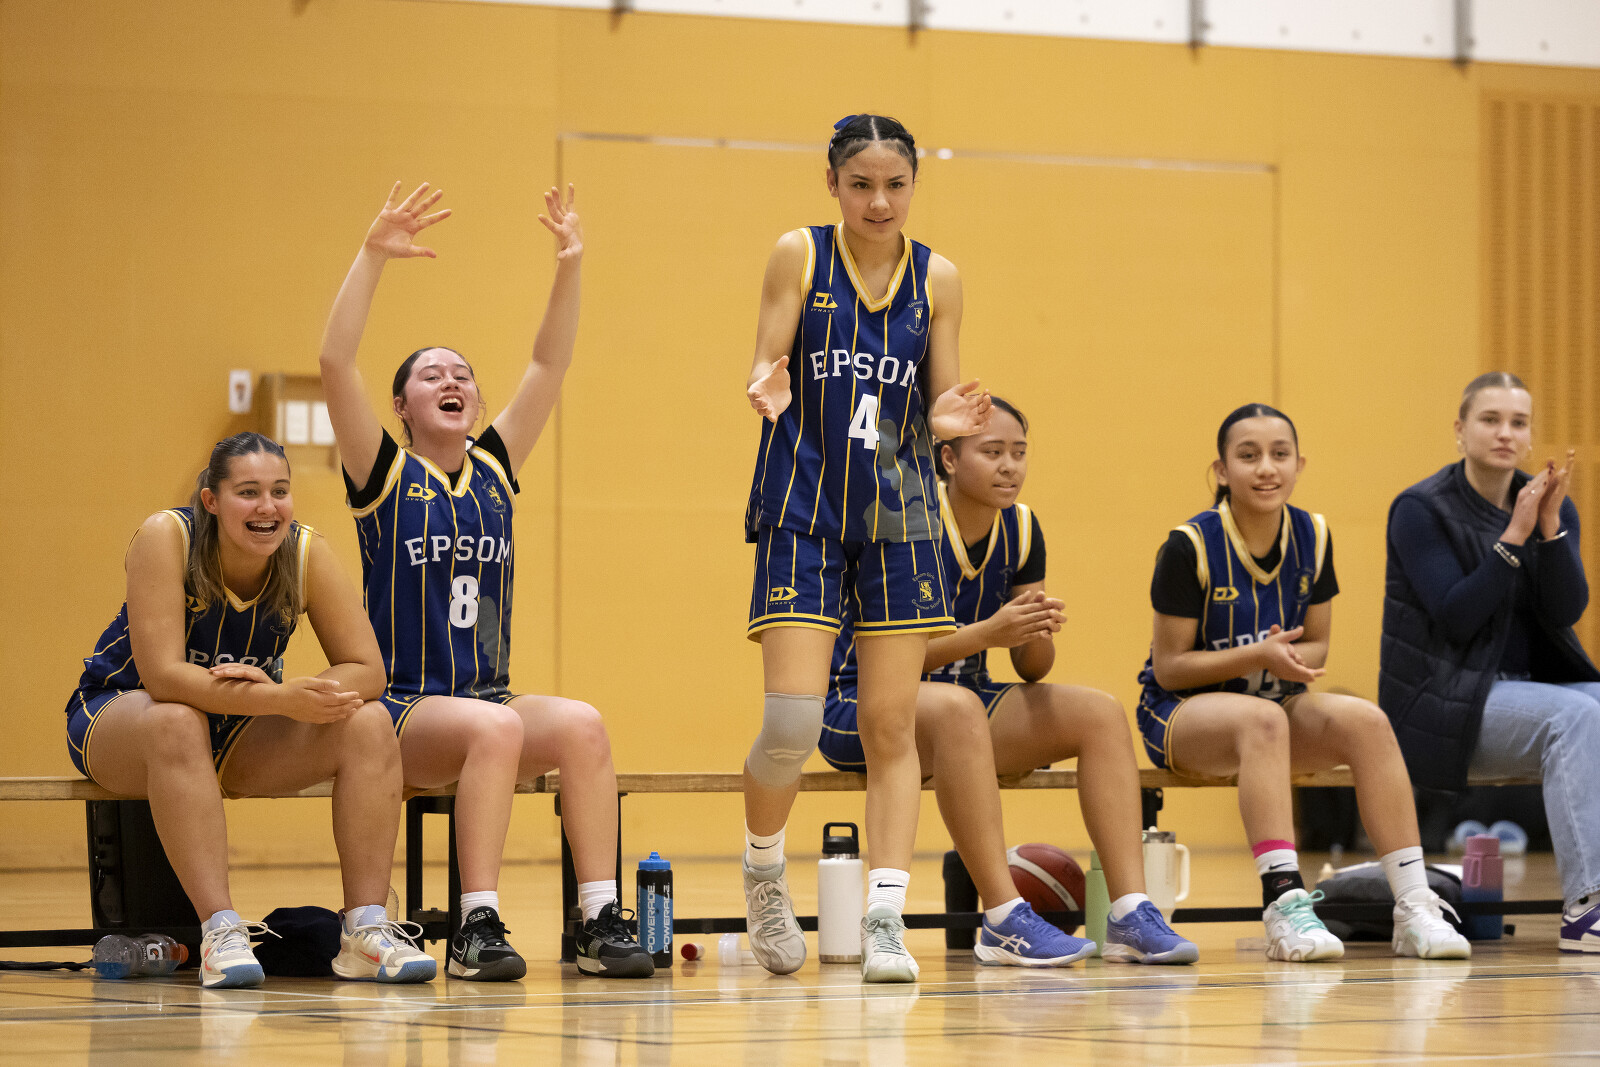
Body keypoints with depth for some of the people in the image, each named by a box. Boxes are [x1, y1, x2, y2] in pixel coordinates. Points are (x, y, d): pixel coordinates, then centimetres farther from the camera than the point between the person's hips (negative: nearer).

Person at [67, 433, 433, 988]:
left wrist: (270, 691, -33)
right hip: (117, 714, -4)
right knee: (178, 722, -39)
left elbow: (367, 672, -15)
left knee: (368, 724, -20)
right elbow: (162, 674, -32)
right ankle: (220, 931, -41)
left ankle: (366, 928, -23)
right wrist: (282, 699, -42)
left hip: (237, 738, 4)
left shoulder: (306, 553, -13)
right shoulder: (166, 537, -24)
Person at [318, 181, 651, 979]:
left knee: (581, 726, -26)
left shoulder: (493, 469, 14)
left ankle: (600, 924, -27)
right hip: (402, 709, -4)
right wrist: (373, 256, -19)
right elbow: (335, 364, -12)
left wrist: (569, 267, -2)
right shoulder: (385, 476, 2)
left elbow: (550, 366, 9)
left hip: (492, 700, 4)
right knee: (495, 728, -35)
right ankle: (477, 930, -33)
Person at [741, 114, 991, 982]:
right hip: (803, 511, -2)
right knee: (792, 723, -11)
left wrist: (949, 420, -15)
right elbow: (765, 373, -2)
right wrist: (767, 390, -25)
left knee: (891, 726, -1)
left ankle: (885, 918, 1)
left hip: (898, 516, 2)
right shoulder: (799, 256, -1)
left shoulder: (936, 278, 5)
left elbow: (941, 405, 8)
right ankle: (763, 872, 16)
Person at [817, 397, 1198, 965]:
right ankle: (1004, 921, -41)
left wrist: (1037, 635, -18)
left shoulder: (1020, 529, 2)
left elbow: (1032, 670, 6)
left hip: (961, 703, 7)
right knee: (958, 707, -39)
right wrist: (987, 633, -32)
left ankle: (1130, 915, -23)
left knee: (1101, 713, -14)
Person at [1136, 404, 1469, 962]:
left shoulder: (1312, 538, 1)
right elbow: (1168, 667, -12)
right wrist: (1256, 656, -25)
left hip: (1277, 708, 5)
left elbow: (1316, 646, 9)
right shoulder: (1190, 546, -14)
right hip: (1182, 711, -5)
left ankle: (1415, 907, -29)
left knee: (1365, 719, -26)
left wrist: (1291, 656, -16)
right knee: (1262, 719, -39)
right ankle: (1284, 905, -47)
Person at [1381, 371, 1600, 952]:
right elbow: (1456, 617, -16)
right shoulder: (1421, 510, -6)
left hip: (1531, 684, 6)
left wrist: (1550, 527, -18)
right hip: (1445, 701, -6)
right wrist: (1514, 536, -20)